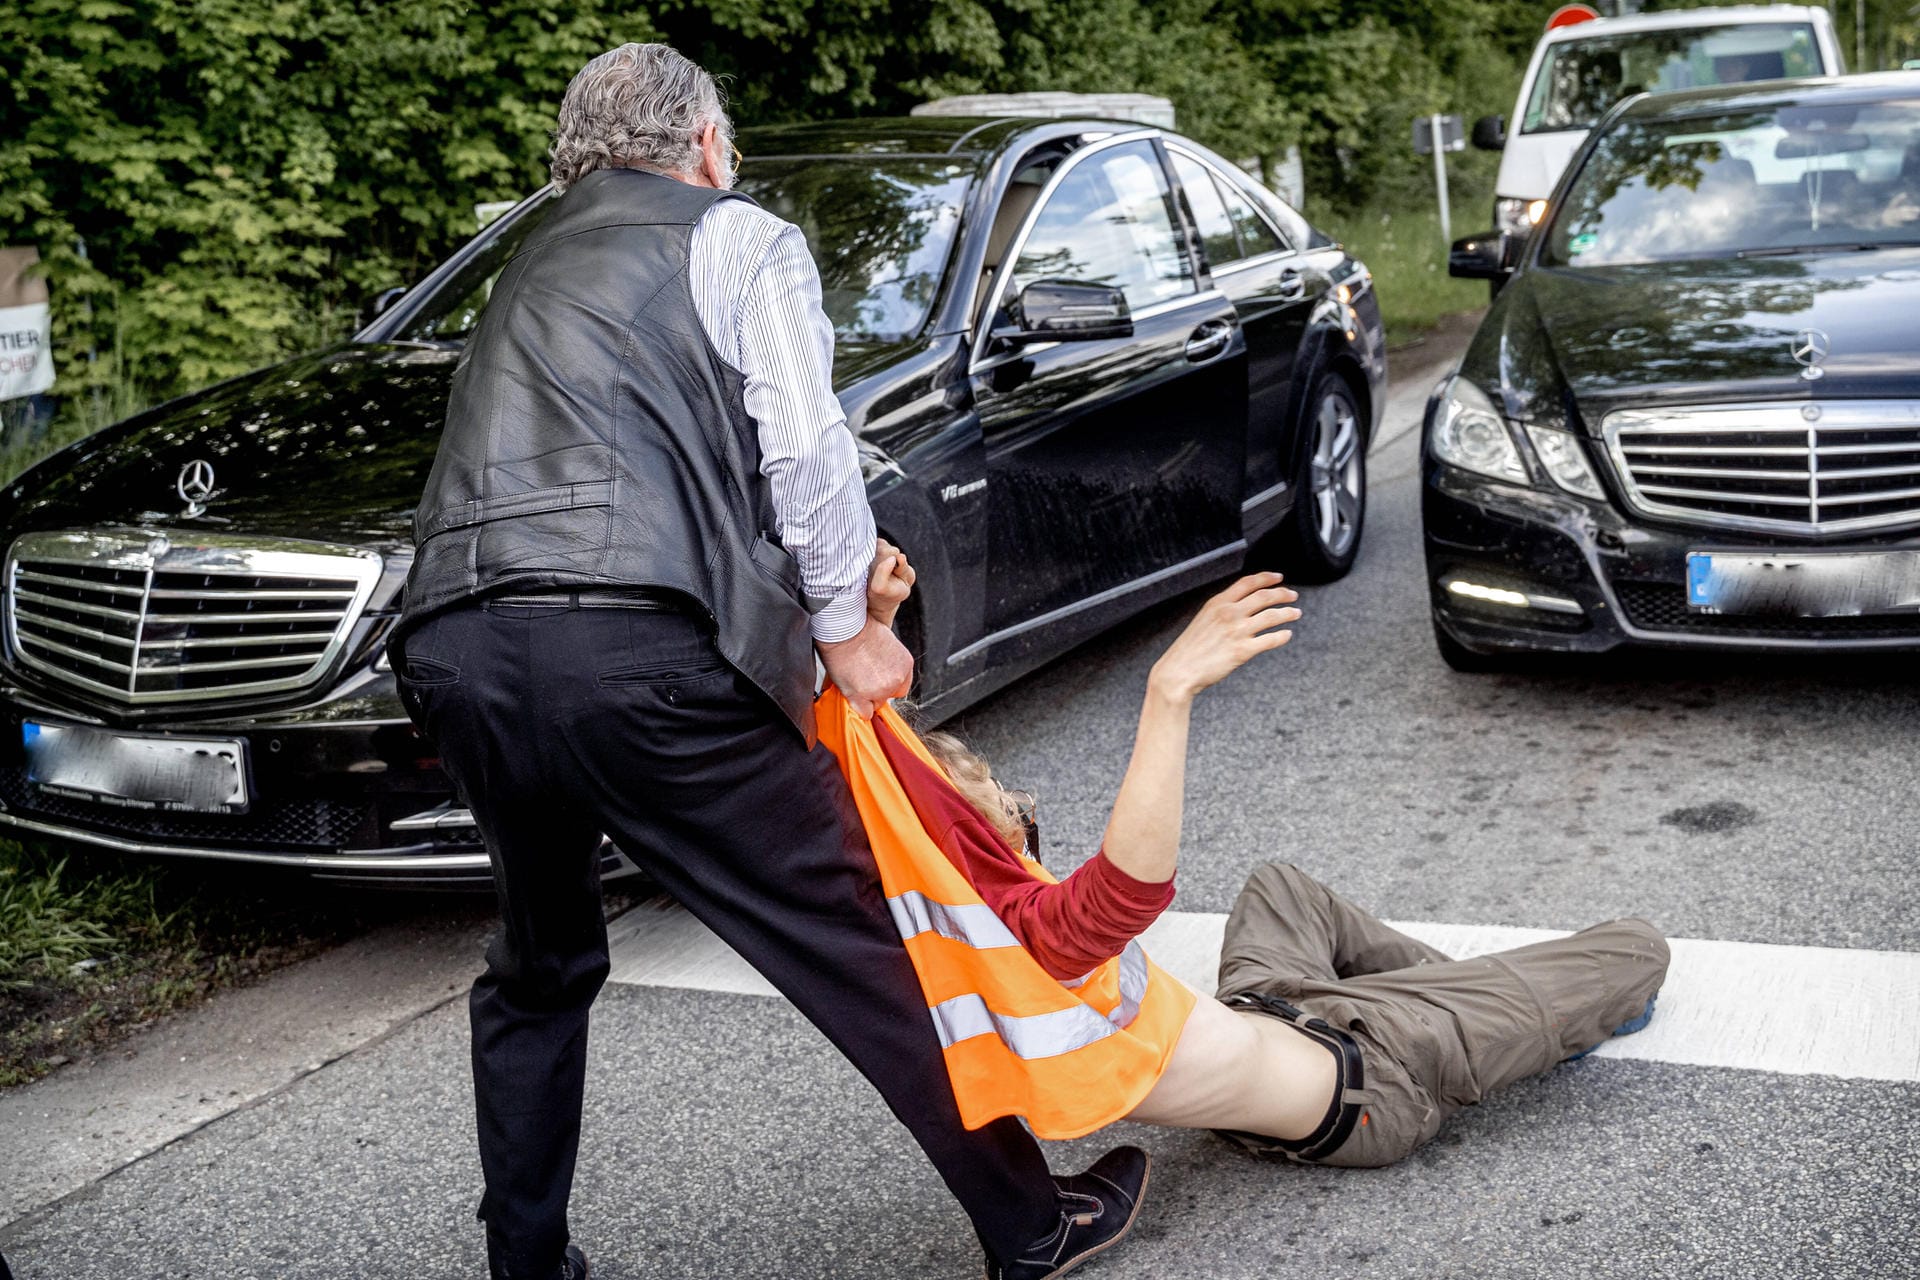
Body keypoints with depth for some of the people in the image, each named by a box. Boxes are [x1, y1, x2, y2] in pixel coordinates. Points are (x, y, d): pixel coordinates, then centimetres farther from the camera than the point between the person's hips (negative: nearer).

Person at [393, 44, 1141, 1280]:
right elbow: (804, 449, 0)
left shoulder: (531, 269, 31)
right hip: (636, 648, -6)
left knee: (541, 966, 25)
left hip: (459, 650, 6)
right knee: (855, 945, 3)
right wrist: (847, 627, 12)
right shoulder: (743, 240, 13)